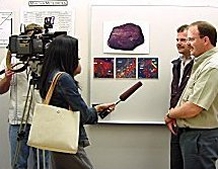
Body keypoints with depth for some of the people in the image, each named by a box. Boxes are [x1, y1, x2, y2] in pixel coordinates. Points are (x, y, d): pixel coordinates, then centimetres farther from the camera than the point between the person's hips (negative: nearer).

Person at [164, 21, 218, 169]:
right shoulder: (202, 63, 14)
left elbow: (193, 109, -24)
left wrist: (170, 115, -6)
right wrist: (175, 115, 5)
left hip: (201, 136, -10)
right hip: (191, 133, 10)